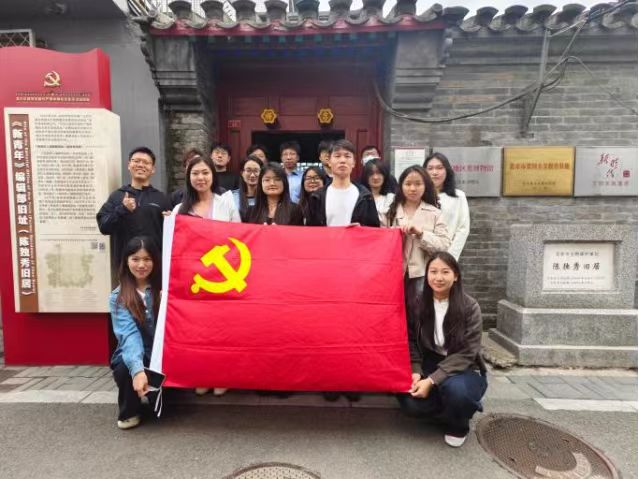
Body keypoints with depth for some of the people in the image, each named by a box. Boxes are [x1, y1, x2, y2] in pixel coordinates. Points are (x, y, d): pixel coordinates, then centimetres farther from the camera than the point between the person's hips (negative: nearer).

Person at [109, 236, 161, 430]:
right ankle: (128, 413, 1)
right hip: (132, 358, -1)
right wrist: (137, 369, -35)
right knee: (125, 370, -31)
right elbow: (129, 334, -20)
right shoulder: (118, 297, -5)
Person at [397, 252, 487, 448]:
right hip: (430, 366, 3)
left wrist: (432, 380, -24)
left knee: (455, 389, -37)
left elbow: (466, 353, -17)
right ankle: (462, 407, 6)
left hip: (464, 370, -2)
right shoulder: (418, 306, -5)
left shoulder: (470, 307, -14)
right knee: (409, 402, -24)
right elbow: (412, 343, 3)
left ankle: (458, 426, 1)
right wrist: (416, 372, -16)